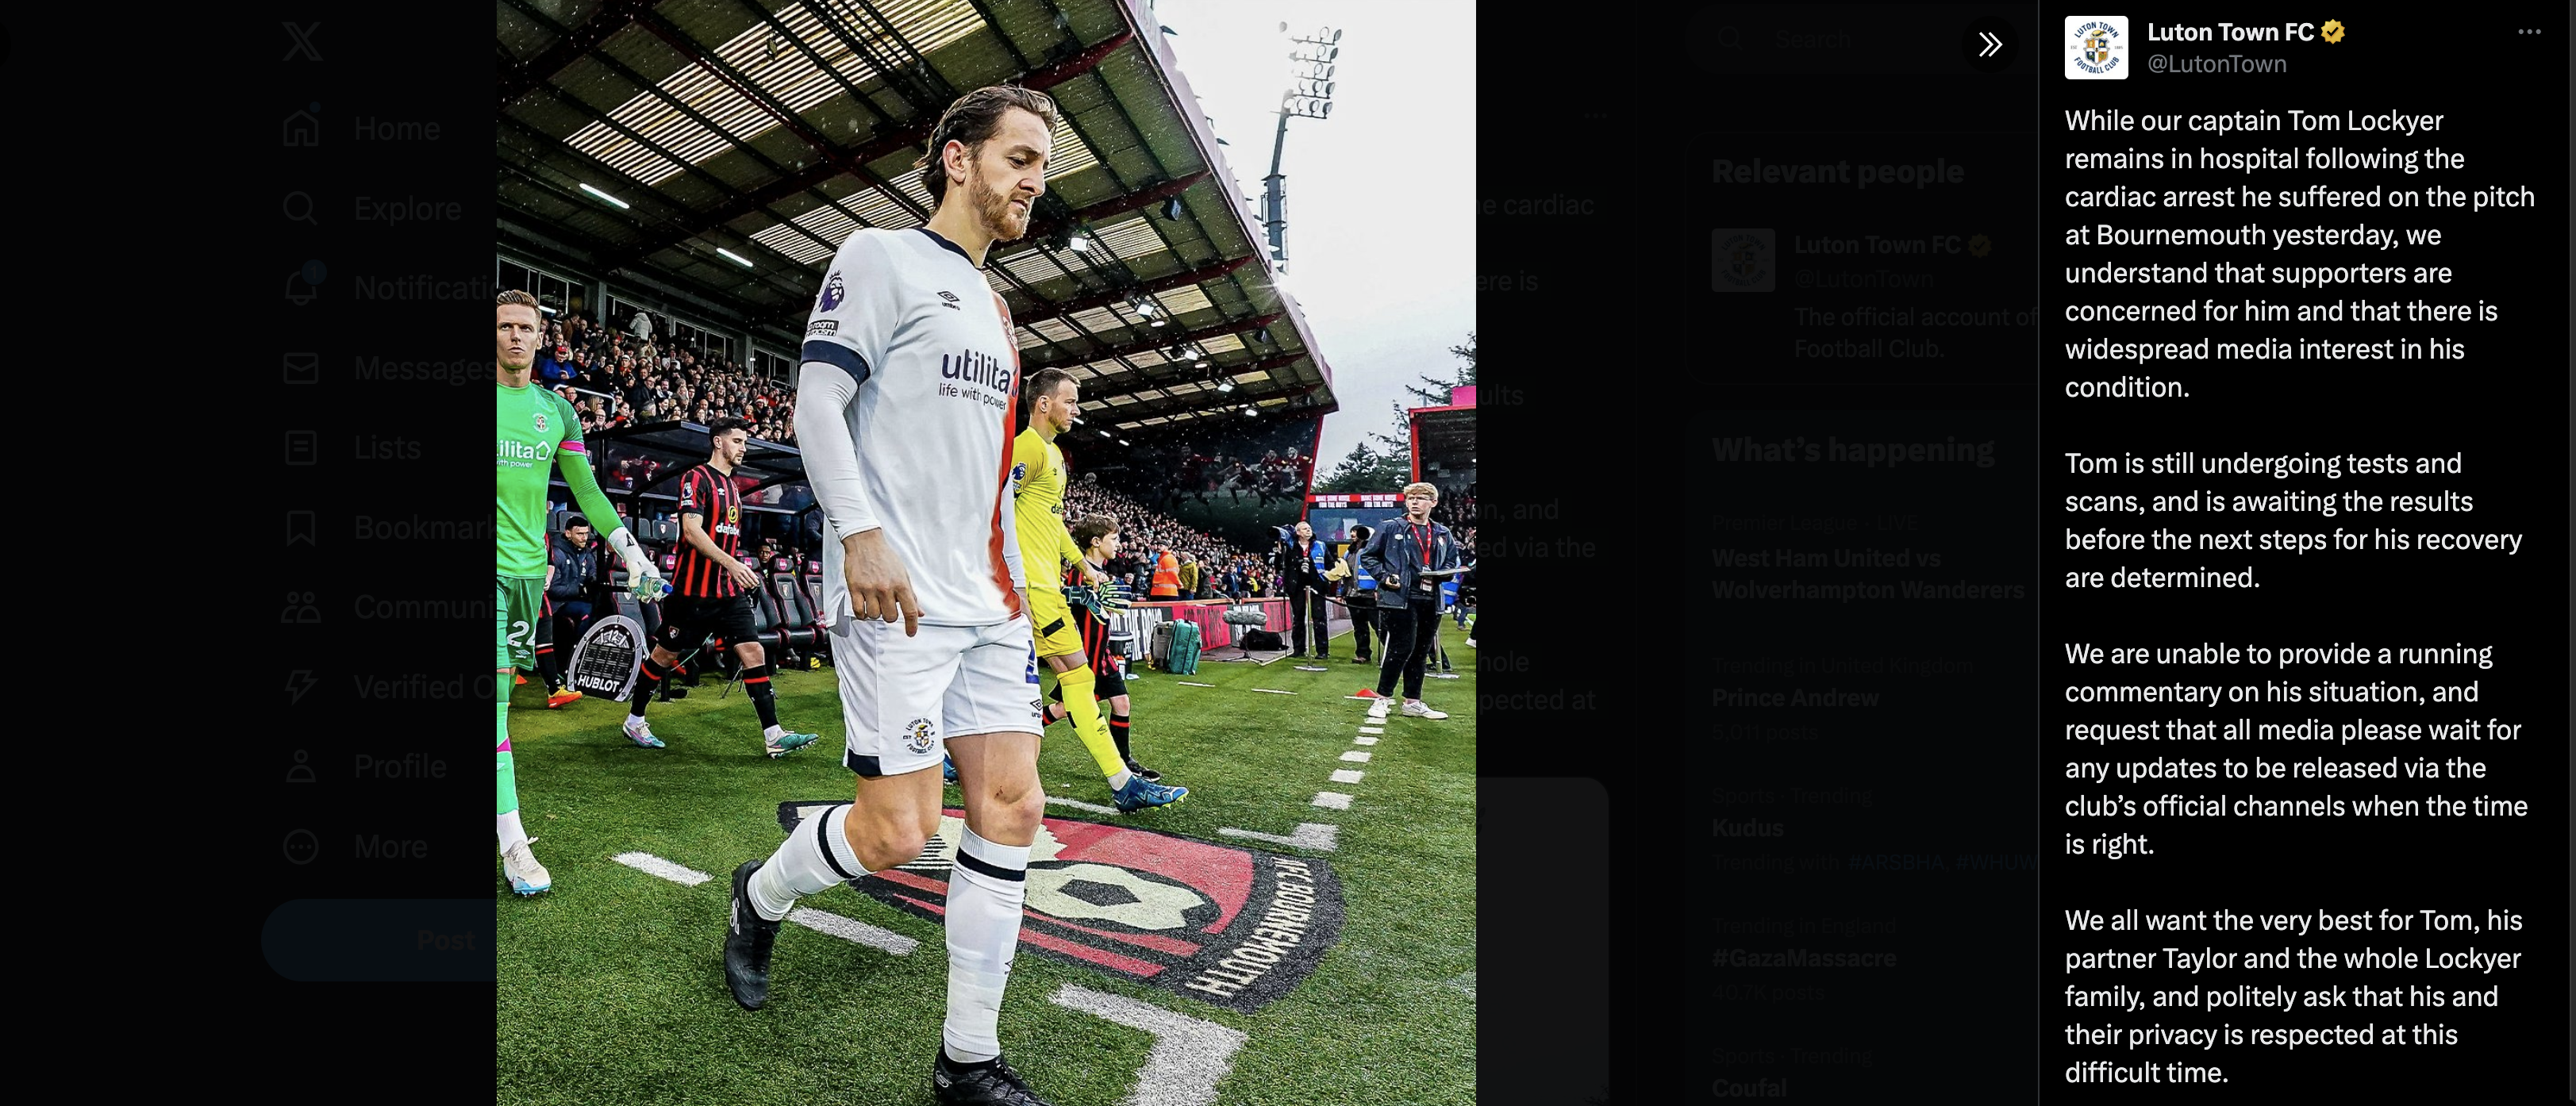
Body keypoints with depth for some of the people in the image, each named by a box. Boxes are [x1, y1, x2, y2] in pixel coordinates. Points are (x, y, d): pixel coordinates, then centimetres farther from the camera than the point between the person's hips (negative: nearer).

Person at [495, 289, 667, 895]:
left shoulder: (555, 409, 12)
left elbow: (587, 489, 17)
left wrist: (632, 552, 12)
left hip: (530, 566, 5)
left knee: (505, 681, 9)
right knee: (493, 687, -13)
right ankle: (511, 840, -15)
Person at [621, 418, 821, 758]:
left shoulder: (733, 487, 17)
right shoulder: (697, 478, -9)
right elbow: (692, 530, -20)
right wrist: (731, 563, -29)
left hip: (729, 590, 7)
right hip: (695, 589, -7)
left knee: (754, 652, -4)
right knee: (666, 654, 7)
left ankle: (773, 736, -8)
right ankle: (634, 720, 26)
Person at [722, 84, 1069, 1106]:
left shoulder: (993, 308, 22)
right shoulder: (881, 255, -1)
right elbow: (817, 404, -10)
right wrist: (863, 533, -22)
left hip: (990, 602, 8)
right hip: (897, 598, -8)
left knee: (1013, 809, 1)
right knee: (899, 834, -8)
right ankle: (761, 895, 25)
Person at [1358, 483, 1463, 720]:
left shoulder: (1443, 534, 13)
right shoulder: (1391, 528, 1)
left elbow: (1452, 561, 23)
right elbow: (1367, 556, 4)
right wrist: (1384, 576, -10)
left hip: (1431, 601, 5)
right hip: (1400, 599, -5)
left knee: (1420, 652, 11)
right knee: (1402, 647, -10)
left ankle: (1413, 702, 20)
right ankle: (1381, 699, 2)